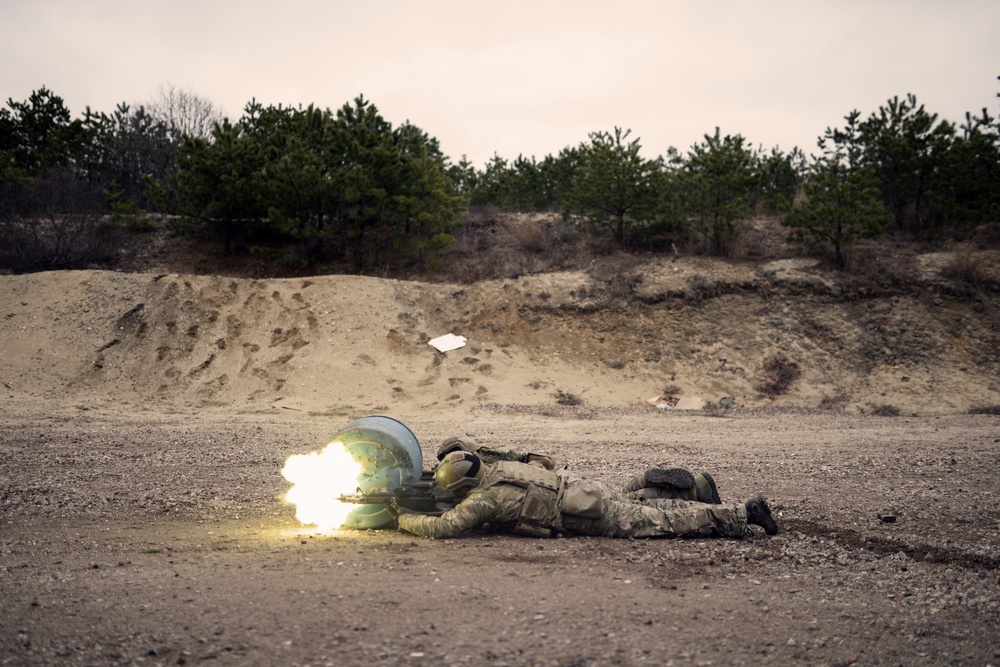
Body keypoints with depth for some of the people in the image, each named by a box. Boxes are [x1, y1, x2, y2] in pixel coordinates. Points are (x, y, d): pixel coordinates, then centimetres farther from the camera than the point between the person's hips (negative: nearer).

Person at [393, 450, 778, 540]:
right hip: (584, 492, 8)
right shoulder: (494, 469, 9)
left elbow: (443, 528, -22)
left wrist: (404, 518, -4)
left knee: (669, 524, -2)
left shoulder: (484, 498, -15)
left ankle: (745, 513, 3)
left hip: (588, 513, -8)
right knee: (646, 511, 21)